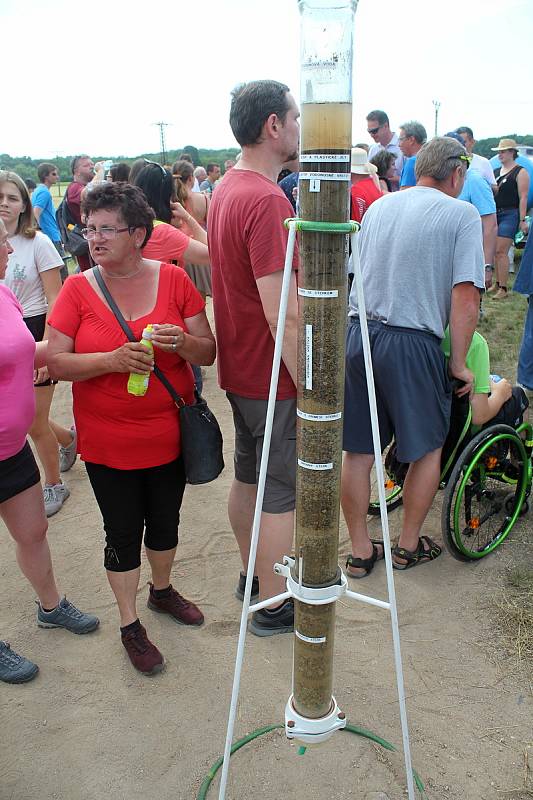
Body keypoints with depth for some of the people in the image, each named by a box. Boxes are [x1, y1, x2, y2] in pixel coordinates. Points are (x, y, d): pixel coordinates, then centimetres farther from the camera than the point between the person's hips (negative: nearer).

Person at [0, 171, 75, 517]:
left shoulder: (37, 243, -10)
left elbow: (55, 302, -12)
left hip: (34, 333, -5)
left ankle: (54, 485, 27)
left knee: (35, 423, 3)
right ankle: (70, 438, 42)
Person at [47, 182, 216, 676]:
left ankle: (162, 590, 47)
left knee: (165, 521, 20)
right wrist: (113, 360, -24)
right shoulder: (77, 289, -6)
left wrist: (182, 342, -24)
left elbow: (208, 353, -2)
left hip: (170, 435, 2)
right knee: (123, 533, 10)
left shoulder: (172, 279, -4)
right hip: (108, 443, -1)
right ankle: (130, 625, 30)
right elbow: (56, 361, -9)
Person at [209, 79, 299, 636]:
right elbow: (281, 310, -27)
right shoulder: (268, 200, -23)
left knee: (247, 477, 21)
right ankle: (272, 606, 21)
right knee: (283, 493, 5)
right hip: (275, 374, -9)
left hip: (239, 367, 10)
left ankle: (253, 575, 39)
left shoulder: (226, 190, 9)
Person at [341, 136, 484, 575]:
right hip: (412, 345, -5)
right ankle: (409, 546, 30)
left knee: (358, 450, 12)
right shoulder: (462, 214, -3)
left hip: (357, 333, 5)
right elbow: (466, 296, -12)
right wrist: (459, 362, -3)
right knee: (428, 448, 16)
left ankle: (361, 551, 25)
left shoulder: (378, 206, 14)